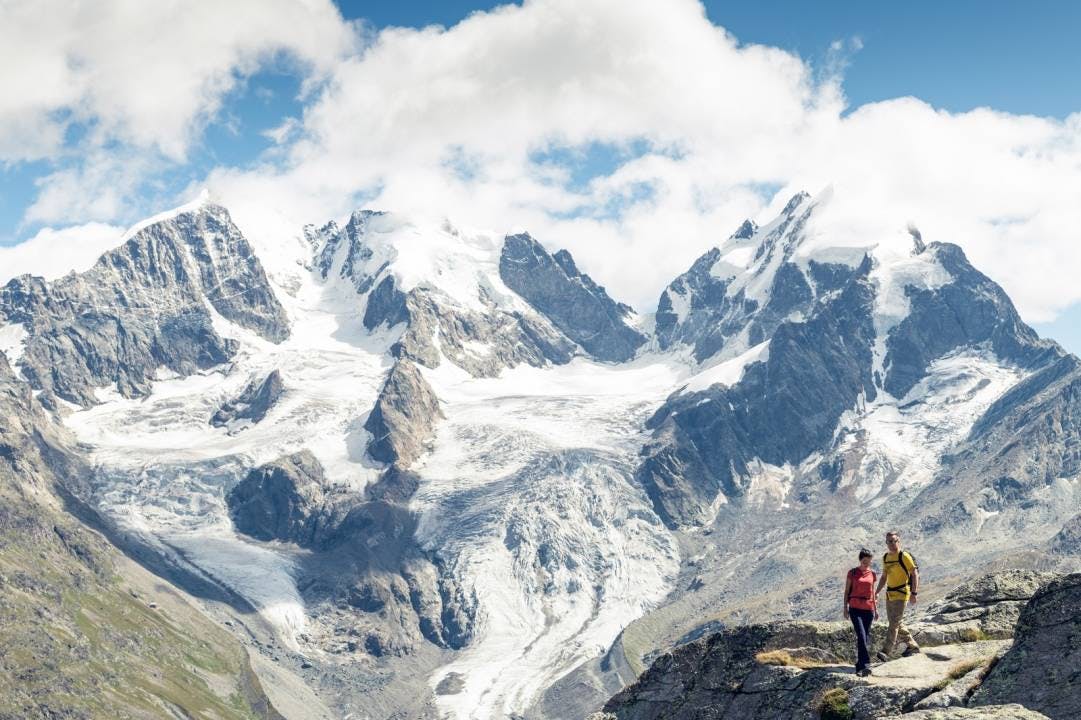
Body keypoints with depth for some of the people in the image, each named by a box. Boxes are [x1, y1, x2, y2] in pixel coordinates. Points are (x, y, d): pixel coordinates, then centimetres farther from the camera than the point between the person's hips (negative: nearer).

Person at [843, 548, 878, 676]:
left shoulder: (872, 574, 9)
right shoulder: (852, 573, 0)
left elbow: (872, 592, 17)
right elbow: (847, 591, 3)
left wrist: (876, 609, 15)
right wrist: (845, 608, -2)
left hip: (868, 609, 4)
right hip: (855, 608, -4)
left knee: (866, 637, 6)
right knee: (861, 635, -17)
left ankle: (860, 667, 14)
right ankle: (866, 665, -23)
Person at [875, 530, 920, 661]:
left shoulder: (904, 556, -11)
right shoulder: (886, 557, 12)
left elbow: (915, 574, -13)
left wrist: (914, 593, -17)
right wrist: (876, 592, 12)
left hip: (901, 594, -9)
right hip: (890, 594, 9)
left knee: (894, 623, -12)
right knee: (895, 623, 14)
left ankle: (886, 652, -16)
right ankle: (912, 645, 29)